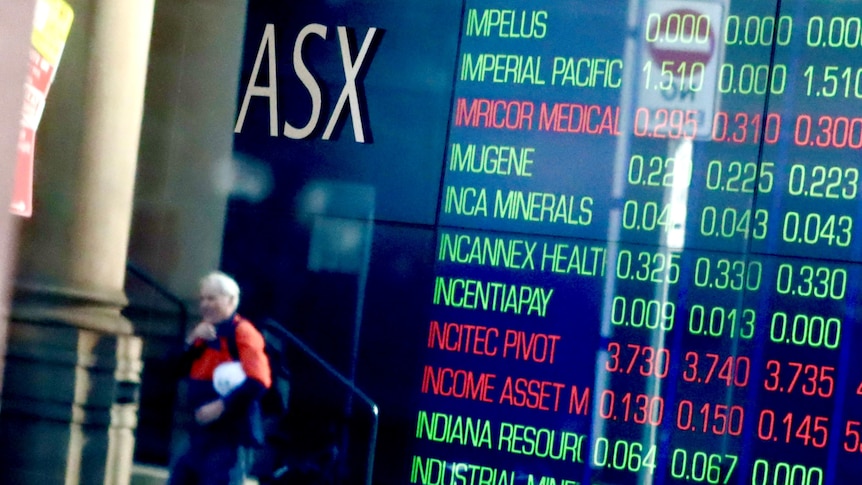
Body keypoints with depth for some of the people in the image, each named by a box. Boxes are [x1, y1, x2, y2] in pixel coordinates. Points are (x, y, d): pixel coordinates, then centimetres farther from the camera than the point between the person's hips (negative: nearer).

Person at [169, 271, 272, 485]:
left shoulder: (242, 332, -9)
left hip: (230, 432, -9)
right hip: (201, 431, 9)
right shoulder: (203, 333, 18)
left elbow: (258, 382, -20)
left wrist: (222, 406, -26)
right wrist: (191, 342, -4)